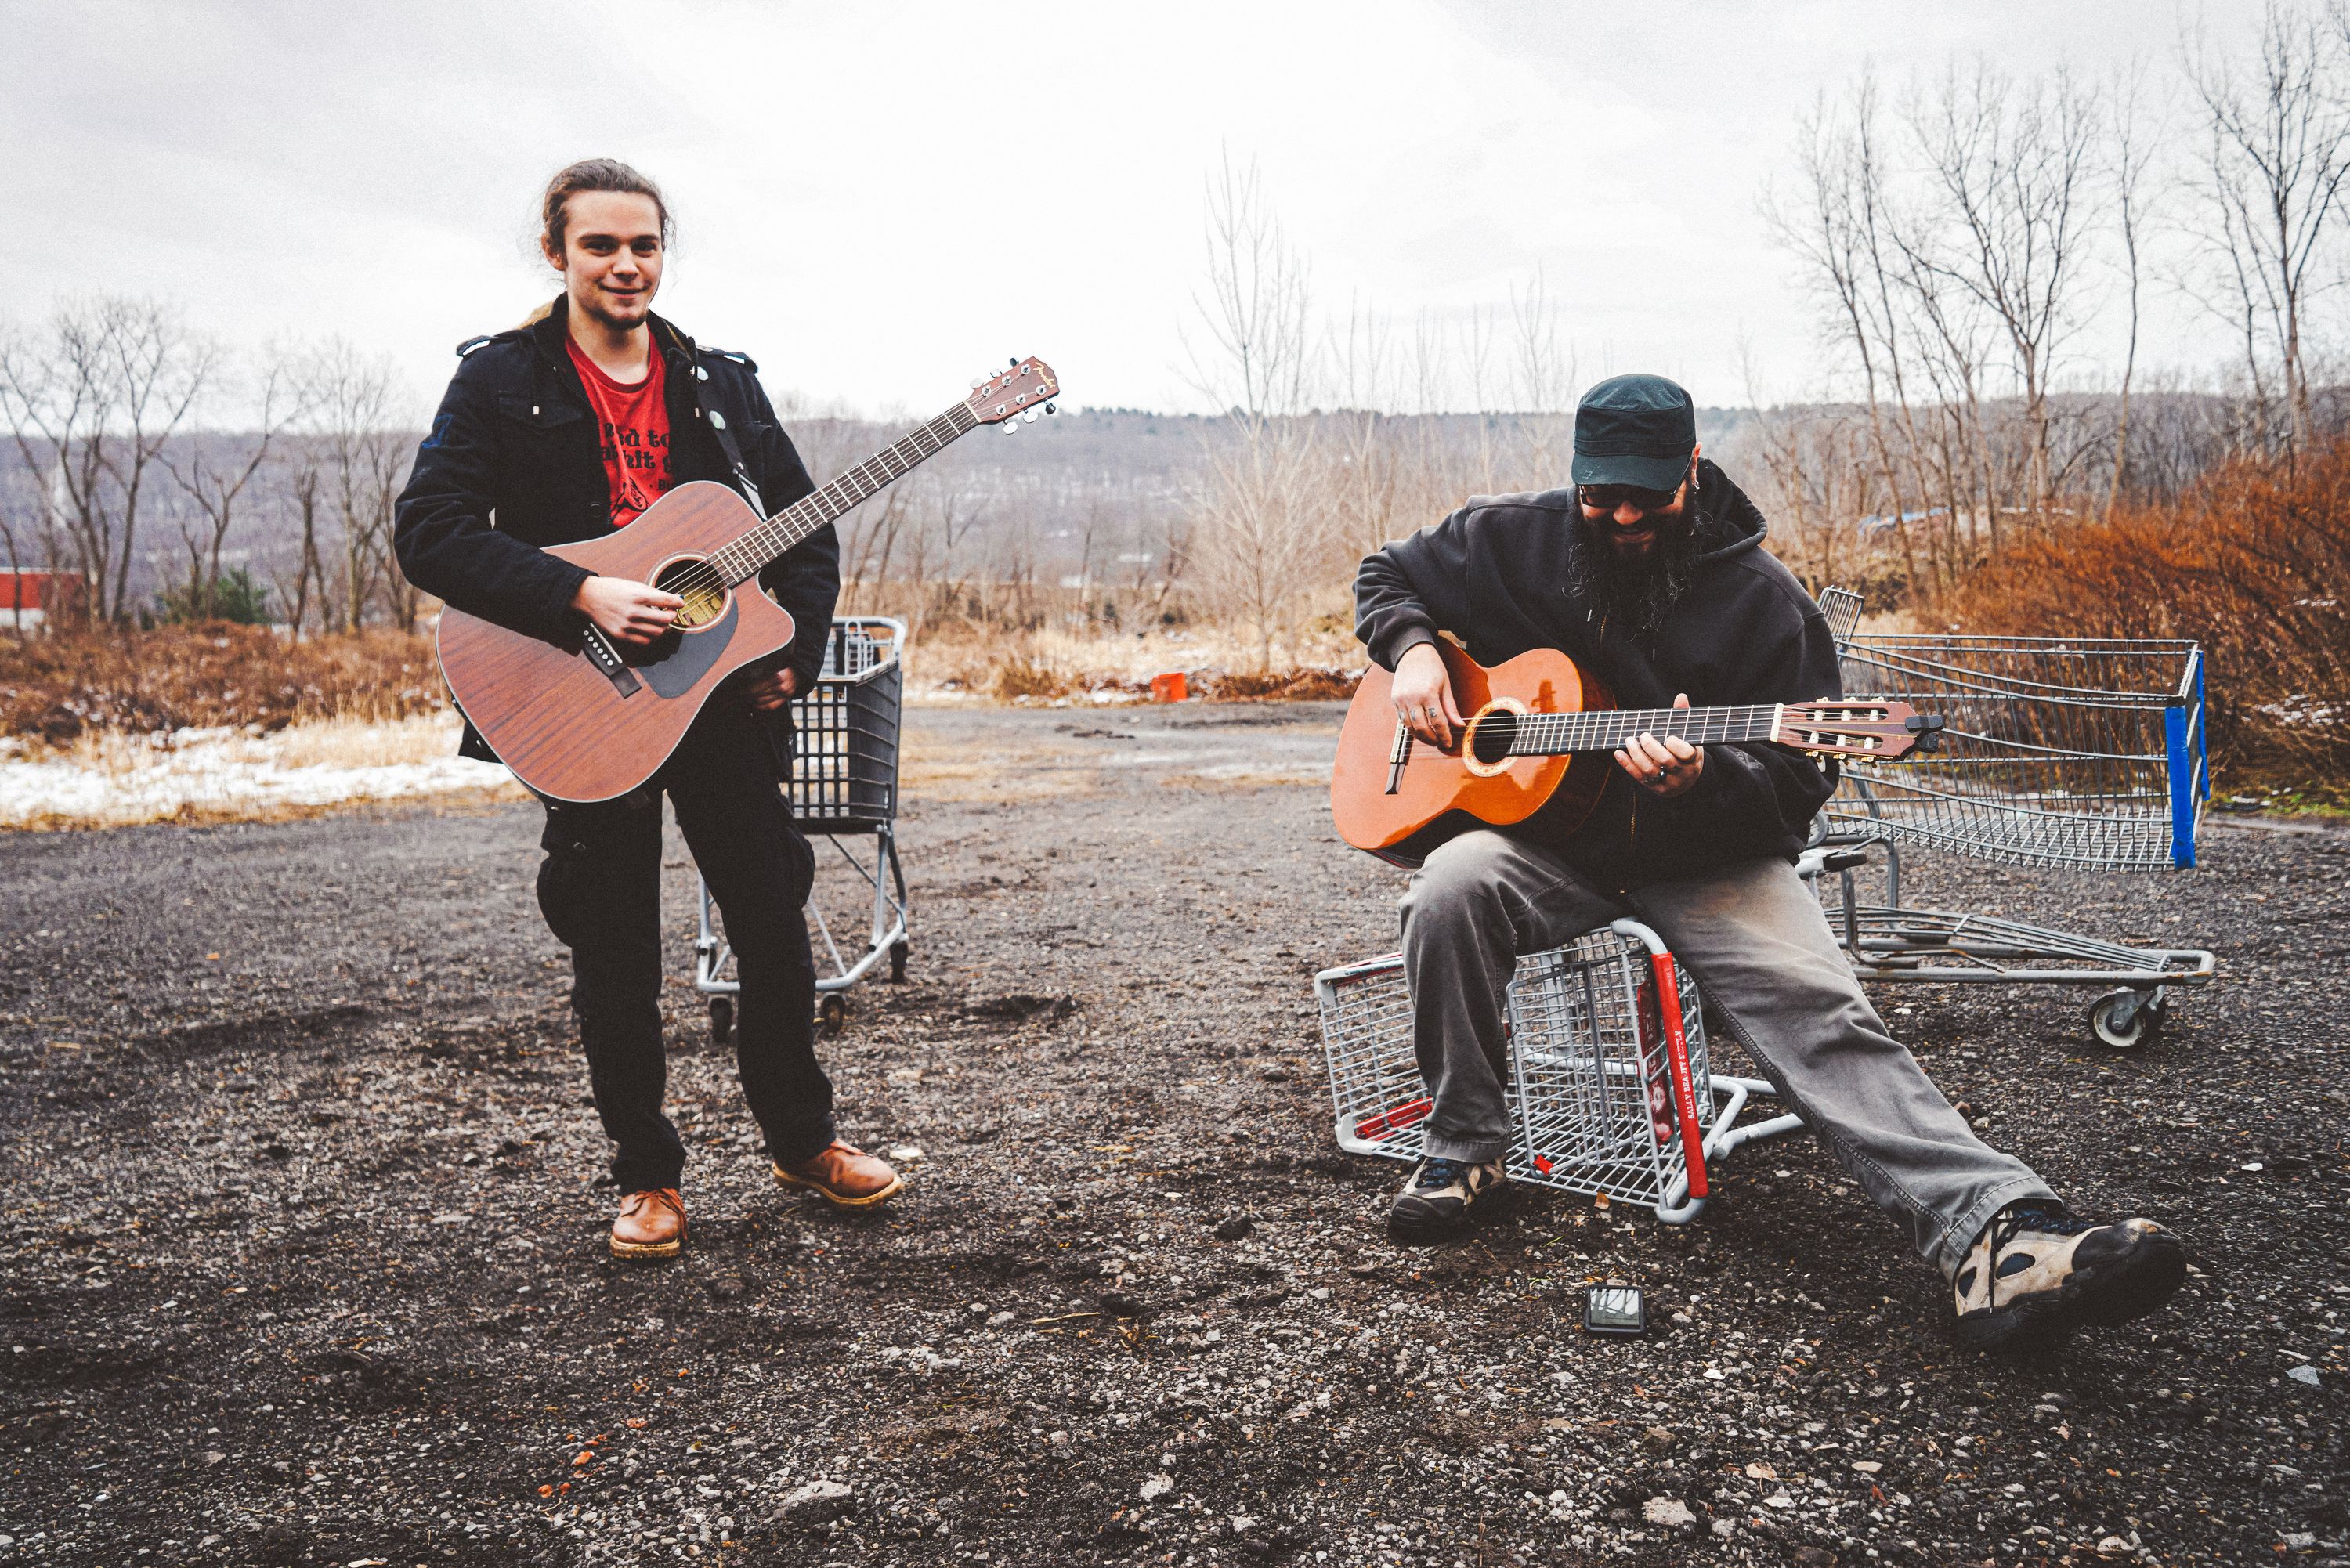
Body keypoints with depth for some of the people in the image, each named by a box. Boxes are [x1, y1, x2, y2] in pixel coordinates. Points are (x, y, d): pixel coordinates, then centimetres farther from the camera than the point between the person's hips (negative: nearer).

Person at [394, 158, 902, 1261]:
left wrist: (793, 655, -3)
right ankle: (646, 1174, 21)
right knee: (614, 955, 5)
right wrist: (582, 599, -24)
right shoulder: (501, 379, -2)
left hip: (727, 695, 3)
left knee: (776, 929, 8)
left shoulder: (721, 383, 8)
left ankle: (802, 1140, 27)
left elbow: (808, 529, 11)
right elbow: (428, 531, -13)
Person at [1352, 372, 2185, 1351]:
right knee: (1452, 887, -32)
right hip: (1546, 838, 1)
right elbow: (1386, 577, 17)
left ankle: (1993, 1240, -37)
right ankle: (1462, 1149, -12)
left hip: (1705, 859, -1)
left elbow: (1796, 785, -6)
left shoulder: (1760, 599, -5)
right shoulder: (1513, 541, 1)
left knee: (1818, 1010, -25)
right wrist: (1414, 652, -6)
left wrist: (1701, 780, -28)